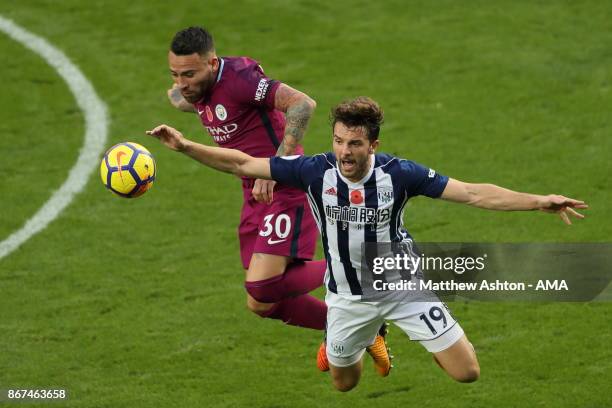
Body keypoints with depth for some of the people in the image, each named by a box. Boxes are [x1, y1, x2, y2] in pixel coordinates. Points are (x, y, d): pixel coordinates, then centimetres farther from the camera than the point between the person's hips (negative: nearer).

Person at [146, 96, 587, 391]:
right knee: (344, 382, 17)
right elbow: (243, 164, -14)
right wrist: (185, 145, -21)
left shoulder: (399, 174, -23)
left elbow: (473, 193, -22)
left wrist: (538, 201, -30)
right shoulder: (315, 170, -20)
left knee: (467, 372, -6)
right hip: (348, 296, 1)